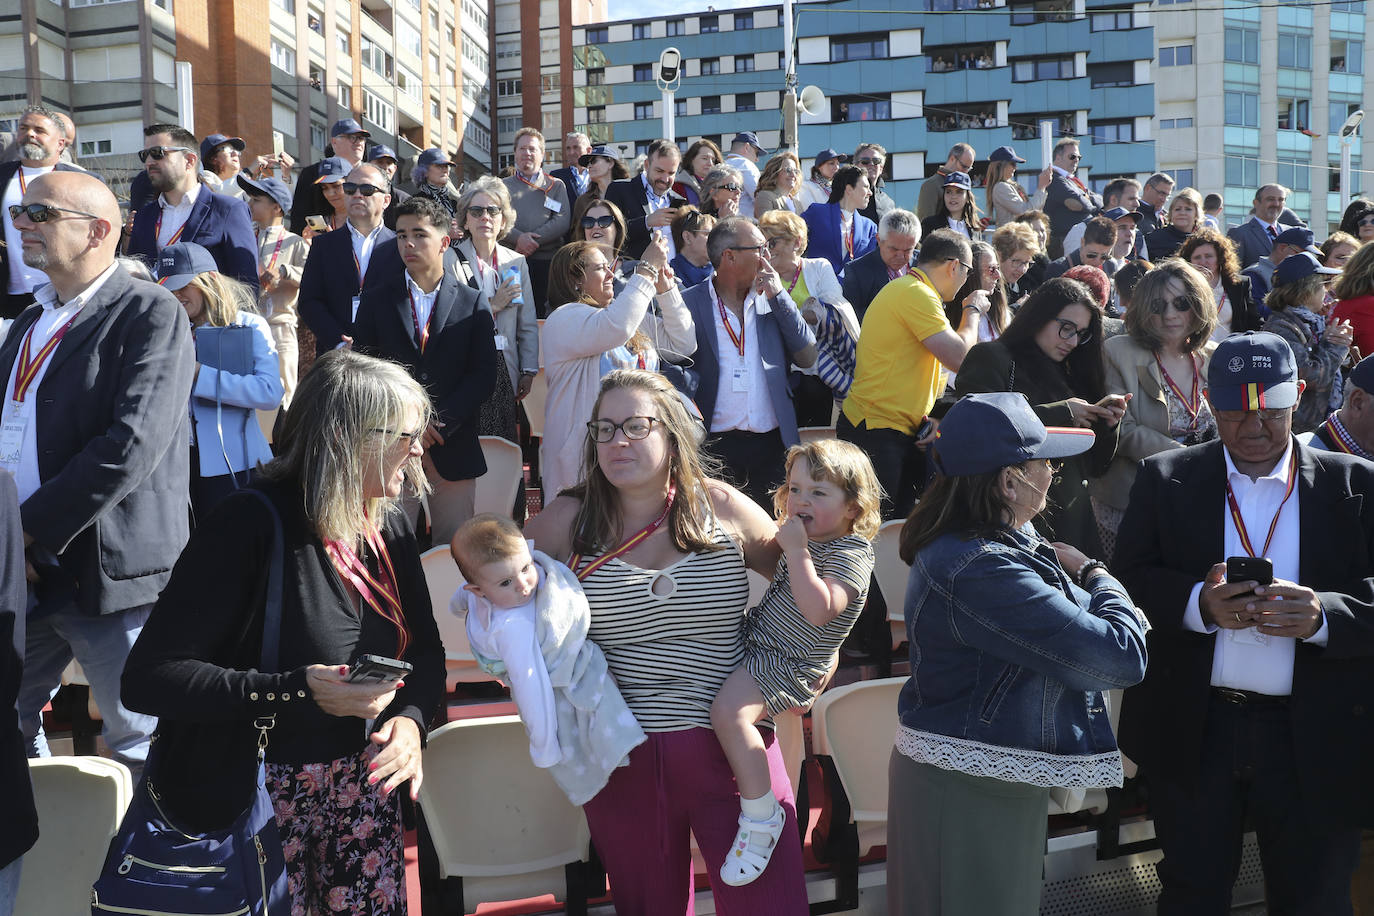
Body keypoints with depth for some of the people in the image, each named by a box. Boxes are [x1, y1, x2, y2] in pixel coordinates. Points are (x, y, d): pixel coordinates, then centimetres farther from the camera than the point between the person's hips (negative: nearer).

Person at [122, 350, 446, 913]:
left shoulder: (389, 529, 1)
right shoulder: (254, 524, -20)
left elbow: (425, 650, 9)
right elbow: (148, 678, -24)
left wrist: (411, 719, -12)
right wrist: (296, 691, -30)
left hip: (366, 792, 6)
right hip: (259, 798, -5)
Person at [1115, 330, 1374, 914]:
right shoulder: (1165, 478, 1)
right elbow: (1129, 576, -4)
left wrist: (1323, 616, -24)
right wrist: (1199, 604, -22)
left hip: (1316, 738, 0)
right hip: (1192, 731, 0)